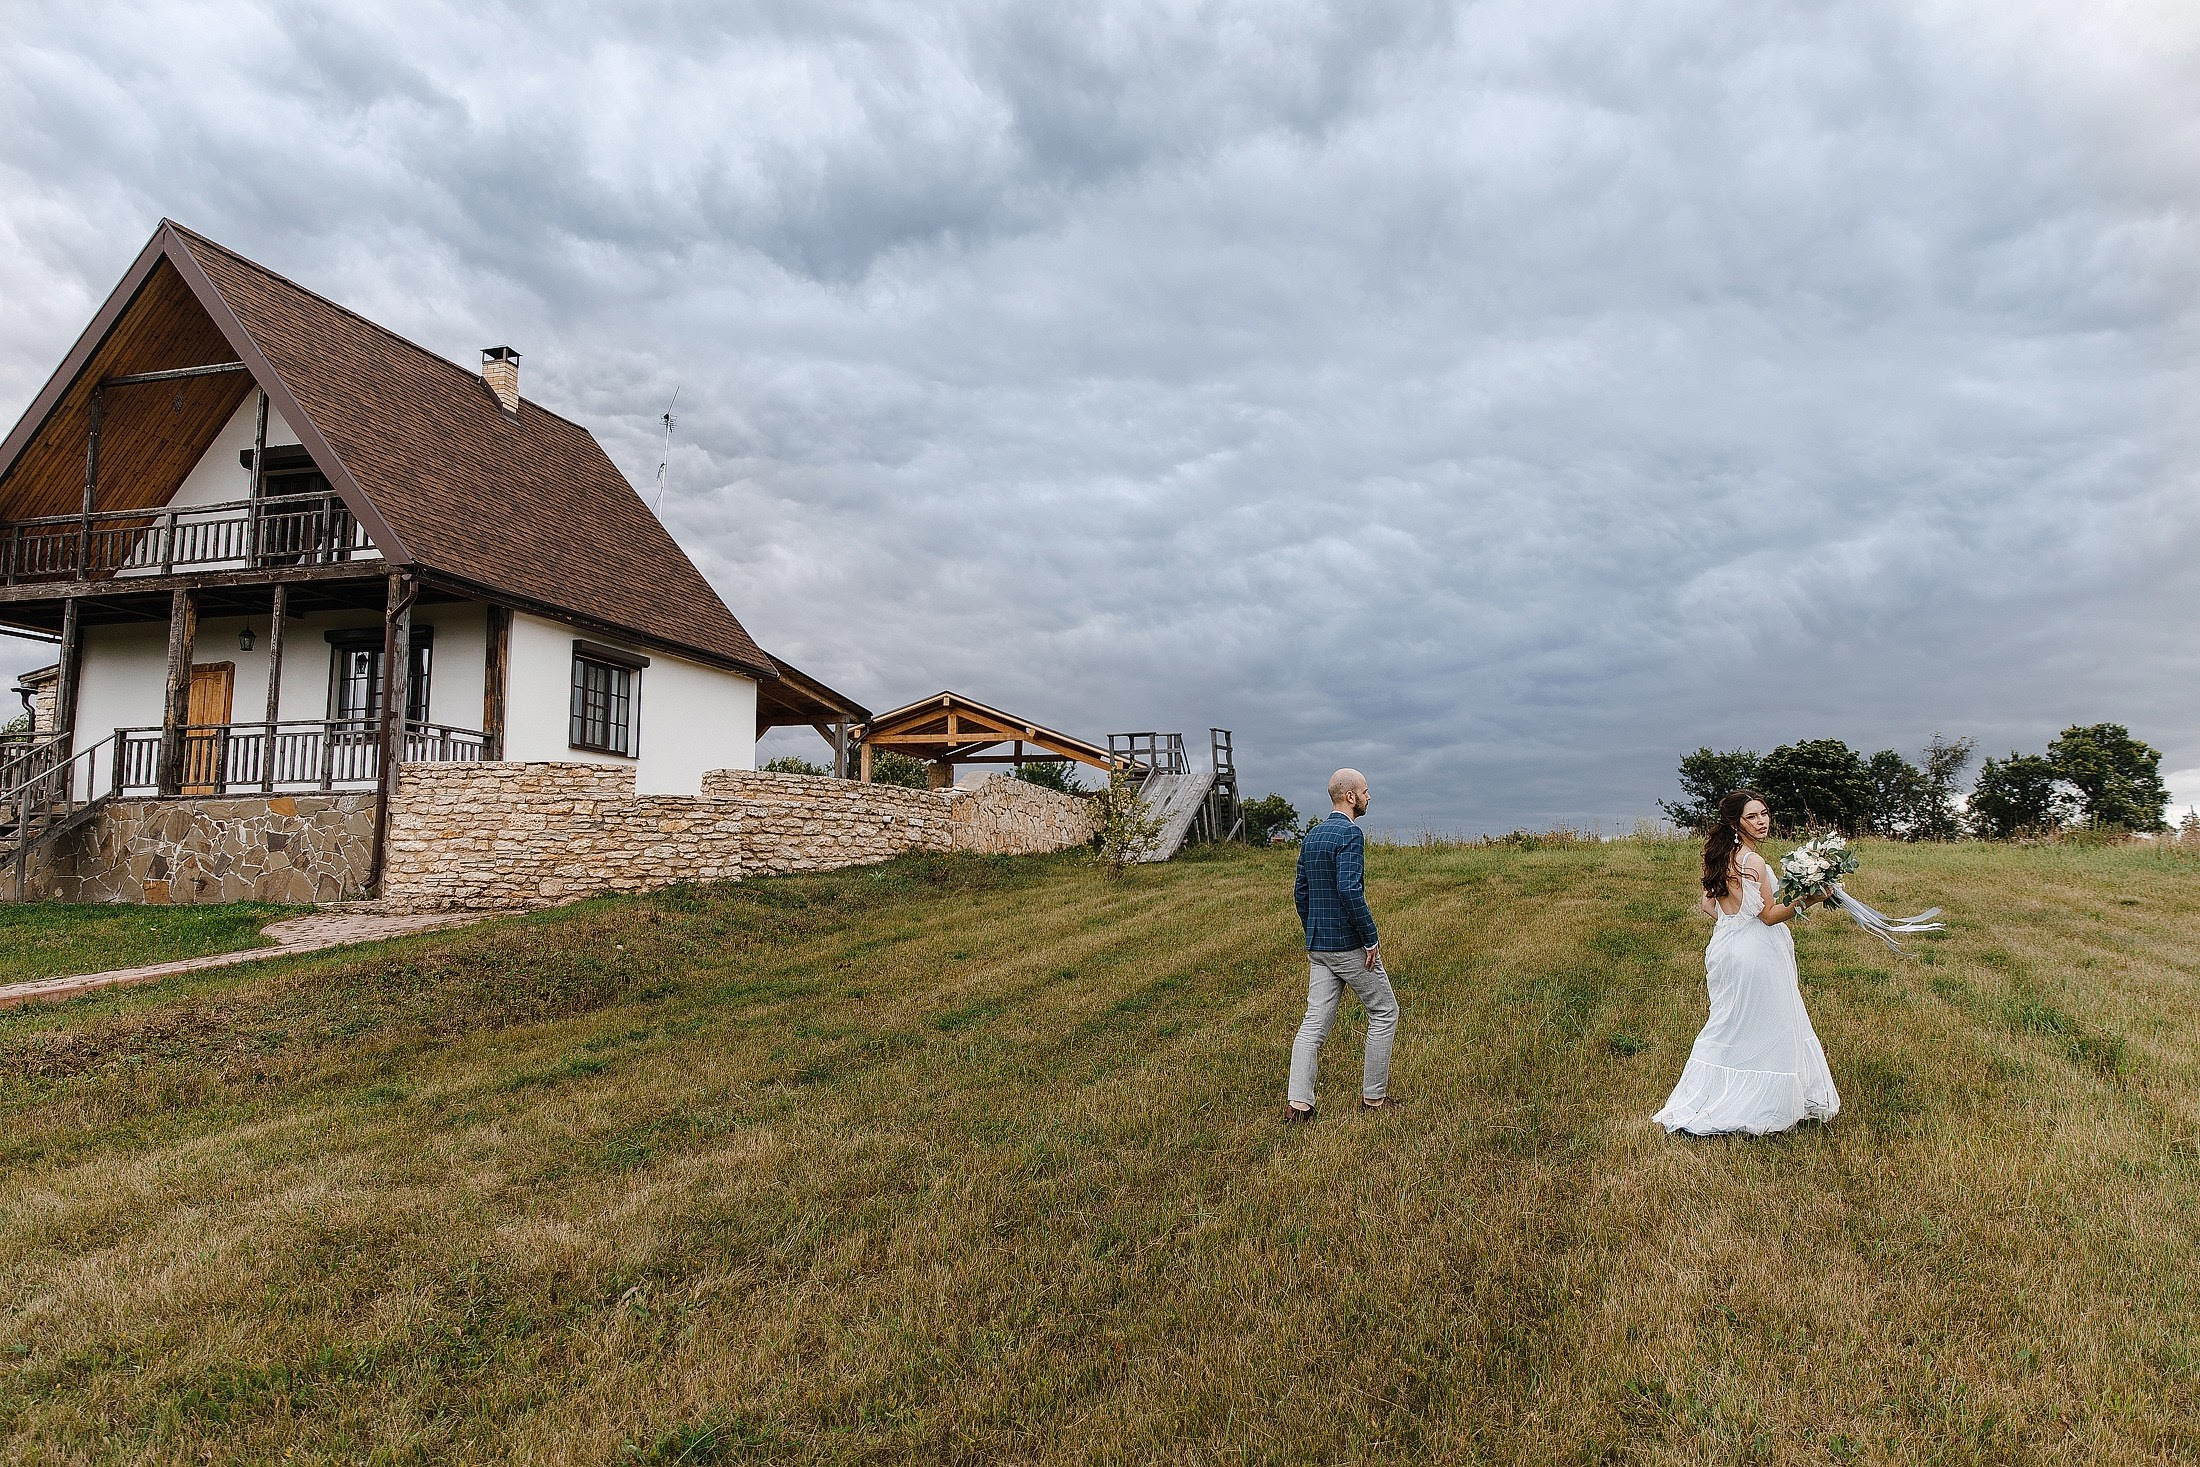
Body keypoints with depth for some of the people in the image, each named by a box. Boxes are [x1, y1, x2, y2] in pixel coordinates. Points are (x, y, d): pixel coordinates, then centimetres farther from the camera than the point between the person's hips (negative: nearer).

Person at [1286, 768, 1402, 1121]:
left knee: (1315, 1022, 5)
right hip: (1349, 944, -8)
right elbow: (1349, 889, -25)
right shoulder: (1350, 834, -15)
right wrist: (1372, 938, -17)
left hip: (1318, 946, 8)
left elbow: (1300, 892, 16)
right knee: (1384, 1013, 9)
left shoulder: (1311, 836, 12)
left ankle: (1298, 1104, -1)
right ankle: (1374, 1096, 15)